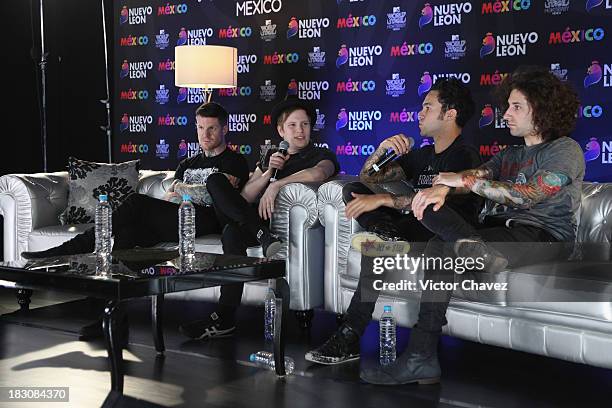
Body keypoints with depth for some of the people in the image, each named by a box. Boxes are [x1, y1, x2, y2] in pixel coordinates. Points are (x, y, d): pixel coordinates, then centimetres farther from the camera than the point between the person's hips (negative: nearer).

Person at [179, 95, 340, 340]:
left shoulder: (322, 155, 8)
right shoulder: (271, 157, 26)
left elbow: (318, 173, -21)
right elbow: (246, 196, 13)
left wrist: (275, 185, -23)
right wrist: (269, 172, -3)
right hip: (260, 219, 6)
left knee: (233, 233, -33)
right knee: (215, 180, -13)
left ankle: (225, 320, -32)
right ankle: (264, 236, -29)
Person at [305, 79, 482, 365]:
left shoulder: (464, 156, -6)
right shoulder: (422, 155, 21)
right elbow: (368, 177, 21)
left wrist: (382, 199, -23)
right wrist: (383, 149, 1)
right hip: (413, 227, 8)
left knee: (376, 251, -33)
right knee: (353, 190, -6)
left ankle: (350, 338, -29)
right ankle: (389, 236, -33)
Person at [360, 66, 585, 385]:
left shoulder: (566, 150, 0)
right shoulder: (510, 154, 25)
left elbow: (528, 195, -16)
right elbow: (474, 176, 7)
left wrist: (466, 180, -12)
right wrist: (442, 187, -18)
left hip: (545, 236, -7)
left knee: (446, 247, -31)